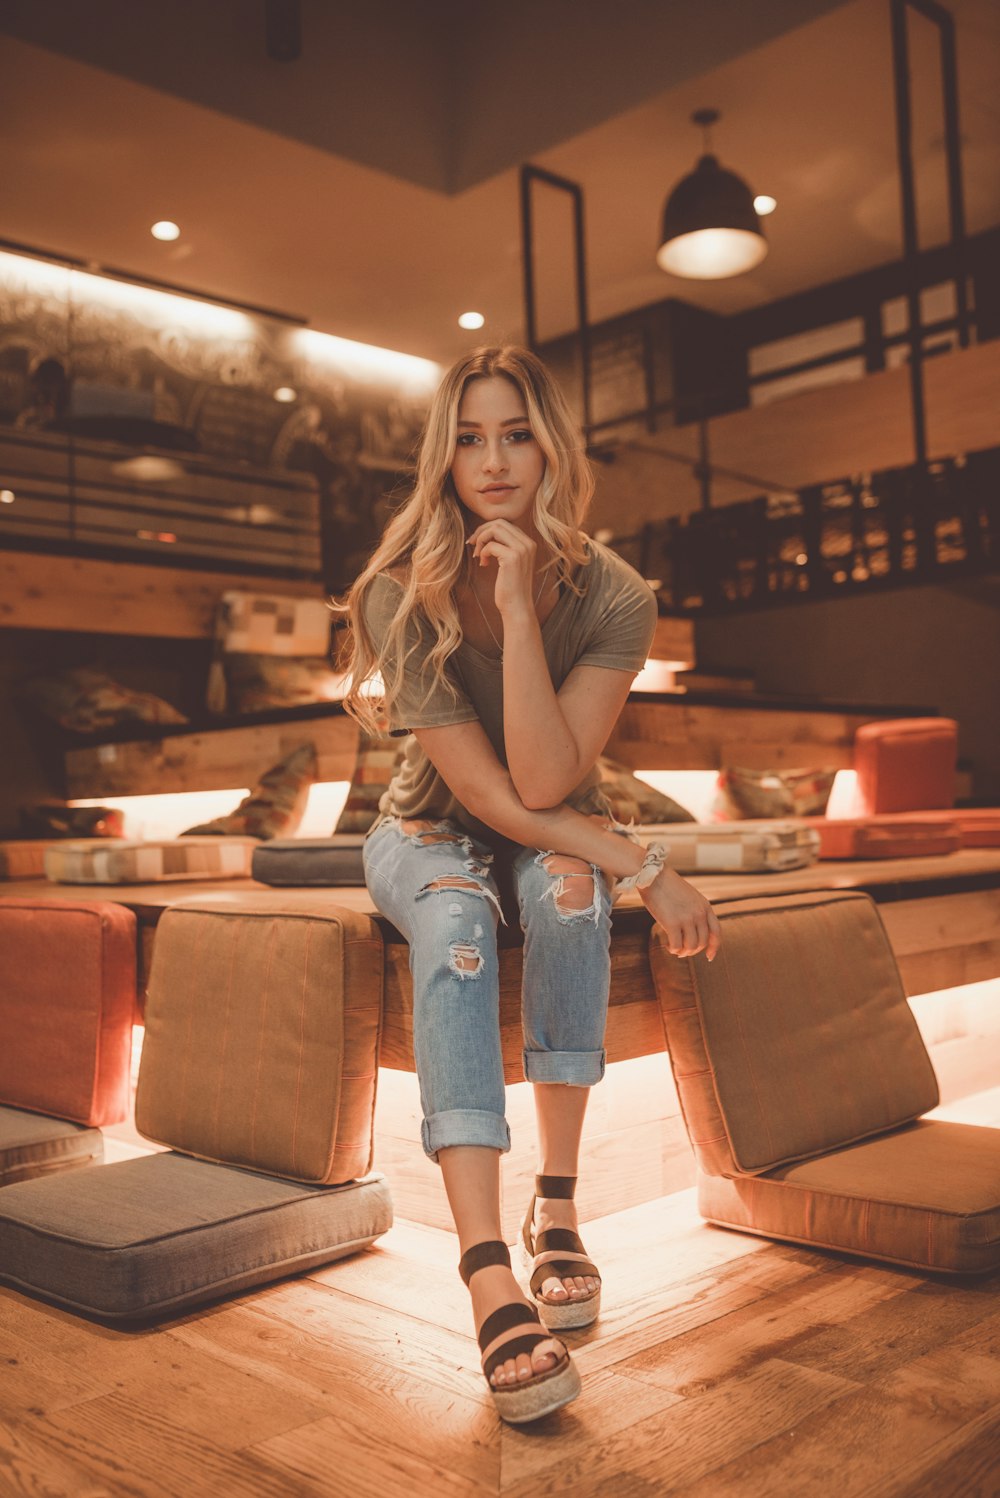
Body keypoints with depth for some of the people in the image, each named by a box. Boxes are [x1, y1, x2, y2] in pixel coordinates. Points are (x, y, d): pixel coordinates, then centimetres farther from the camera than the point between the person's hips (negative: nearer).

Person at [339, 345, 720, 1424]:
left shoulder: (611, 597, -18)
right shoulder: (402, 595, -21)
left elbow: (545, 783, -29)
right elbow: (483, 790, -24)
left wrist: (519, 607, -35)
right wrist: (640, 861, -28)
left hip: (555, 840, 1)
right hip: (430, 833, -1)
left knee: (567, 882, -35)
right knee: (455, 920, -35)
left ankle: (556, 1212, -25)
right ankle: (490, 1280, -44)